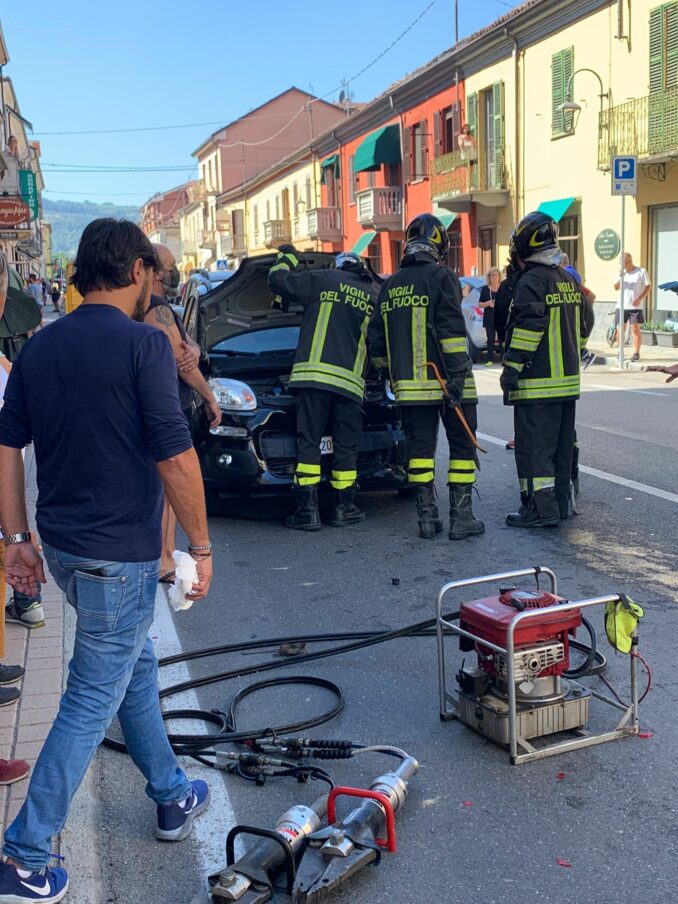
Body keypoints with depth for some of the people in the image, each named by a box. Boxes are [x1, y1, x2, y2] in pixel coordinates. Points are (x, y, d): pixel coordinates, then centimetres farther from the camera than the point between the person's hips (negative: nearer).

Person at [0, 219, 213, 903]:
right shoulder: (142, 342, -15)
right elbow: (174, 457, -19)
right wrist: (200, 545, -9)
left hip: (61, 544, 8)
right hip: (120, 553, -8)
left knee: (135, 664, 23)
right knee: (91, 702, 3)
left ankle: (173, 798, 38)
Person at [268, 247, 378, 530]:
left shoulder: (323, 280, 6)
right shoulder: (375, 297, 16)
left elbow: (277, 280, 9)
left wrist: (287, 256, 26)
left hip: (312, 374, -2)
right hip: (350, 382, 2)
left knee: (308, 443, 1)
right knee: (346, 447, 10)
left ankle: (307, 510, -2)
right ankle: (343, 508, 14)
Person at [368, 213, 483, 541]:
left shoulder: (390, 286, 14)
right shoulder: (441, 277, -5)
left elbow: (376, 340, 17)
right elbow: (451, 330, -15)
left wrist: (390, 371, 31)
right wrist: (458, 374, -16)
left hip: (409, 385, 5)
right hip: (445, 381, -5)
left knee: (420, 449, 10)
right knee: (462, 447, 4)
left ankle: (427, 516, 11)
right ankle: (460, 515, 3)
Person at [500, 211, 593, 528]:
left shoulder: (531, 281, -13)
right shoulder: (569, 281, 15)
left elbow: (527, 328, -20)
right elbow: (584, 325, 20)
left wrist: (511, 368, -16)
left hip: (537, 383, -9)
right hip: (568, 379, 9)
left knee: (533, 445, -4)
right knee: (561, 445, 14)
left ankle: (541, 509, -4)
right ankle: (560, 502, 22)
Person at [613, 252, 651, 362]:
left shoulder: (641, 272, -1)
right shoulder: (622, 272, 12)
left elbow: (648, 286, -1)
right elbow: (616, 287, 5)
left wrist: (640, 298, -12)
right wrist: (621, 278, -14)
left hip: (635, 307, -4)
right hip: (621, 306, 4)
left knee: (635, 329, -4)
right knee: (619, 329, 3)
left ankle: (636, 353, 2)